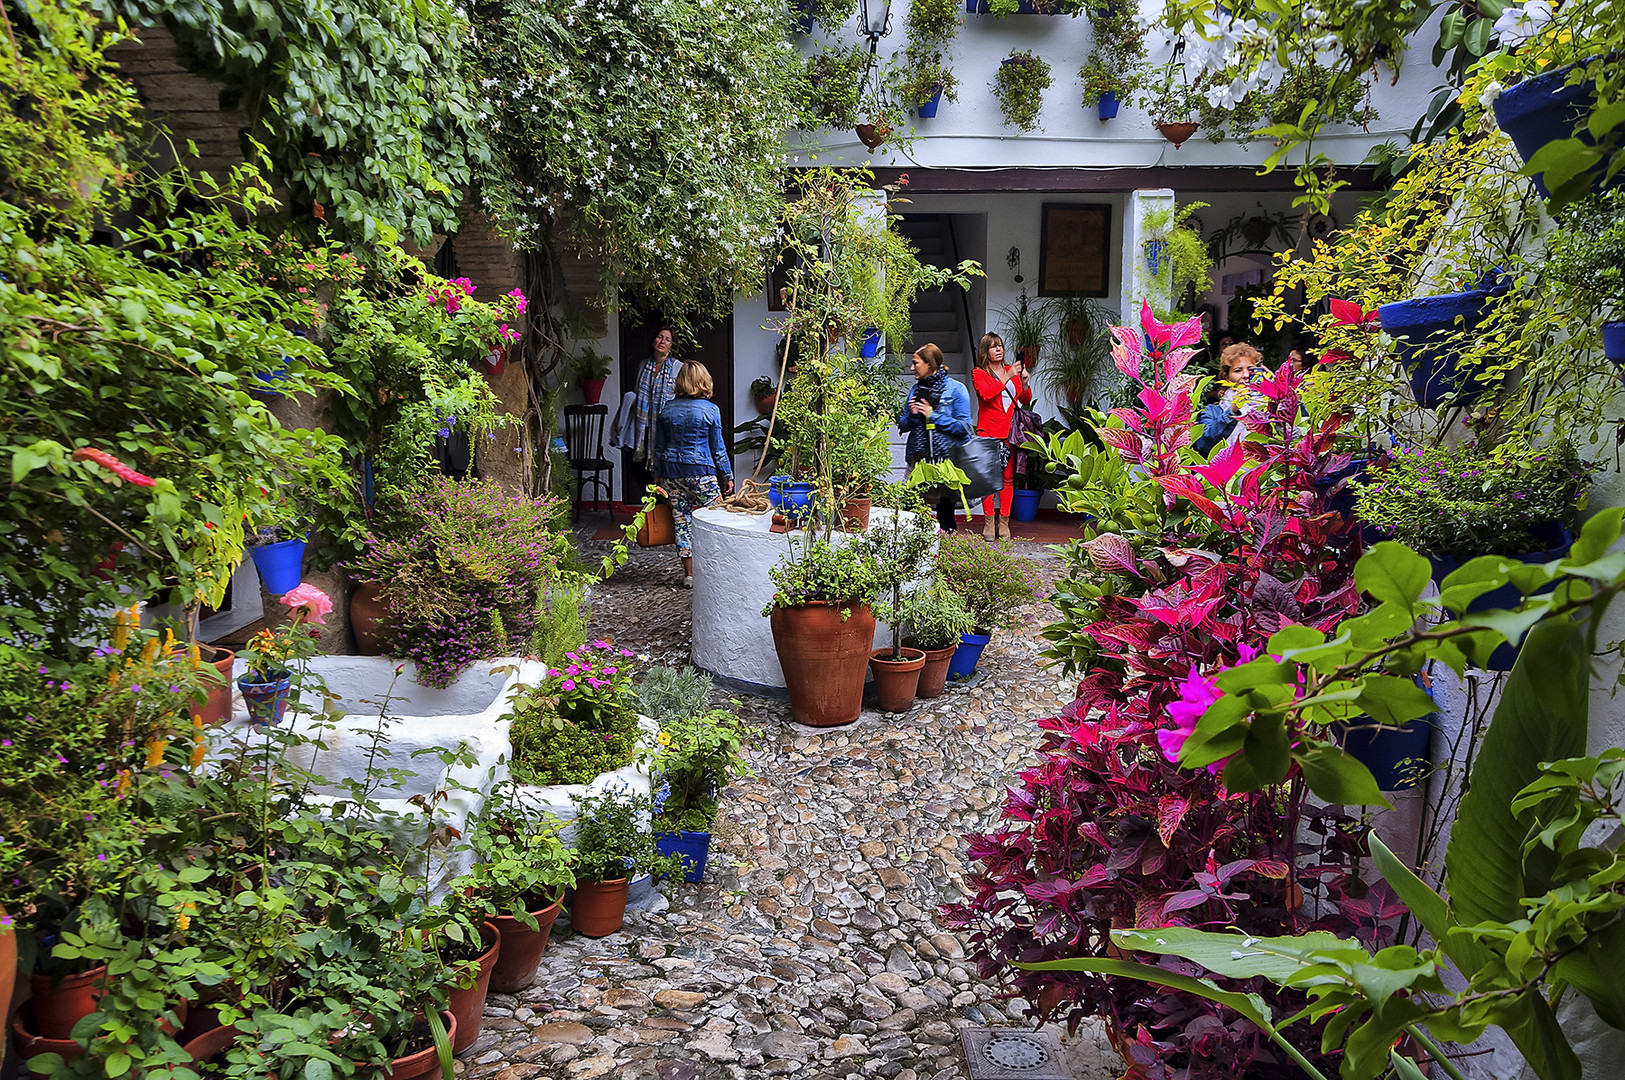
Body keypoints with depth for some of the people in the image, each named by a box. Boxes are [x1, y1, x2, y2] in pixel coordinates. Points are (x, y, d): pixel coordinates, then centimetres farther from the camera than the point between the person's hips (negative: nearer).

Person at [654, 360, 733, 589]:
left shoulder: (666, 409, 4)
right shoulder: (710, 410, -8)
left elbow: (659, 447, 9)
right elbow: (718, 448, -4)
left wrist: (660, 475, 20)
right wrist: (727, 476, 6)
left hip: (671, 472, 4)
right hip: (701, 472, -4)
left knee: (682, 521, 9)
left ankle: (689, 574, 13)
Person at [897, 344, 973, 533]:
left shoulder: (956, 390, -2)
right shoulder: (916, 388, 13)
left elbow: (964, 427, -10)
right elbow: (902, 425, 16)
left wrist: (932, 416, -12)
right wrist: (912, 415, -6)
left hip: (946, 459, -4)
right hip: (918, 458, 4)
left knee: (945, 509, 1)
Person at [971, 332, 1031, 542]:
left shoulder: (1011, 370, 17)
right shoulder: (979, 374, 5)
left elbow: (1026, 400, 17)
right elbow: (987, 394, -15)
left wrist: (1024, 382, -2)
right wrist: (1007, 377, -13)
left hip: (1009, 432, 4)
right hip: (988, 432, -4)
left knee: (1008, 478, 1)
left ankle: (1004, 523, 7)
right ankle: (988, 523, -1)